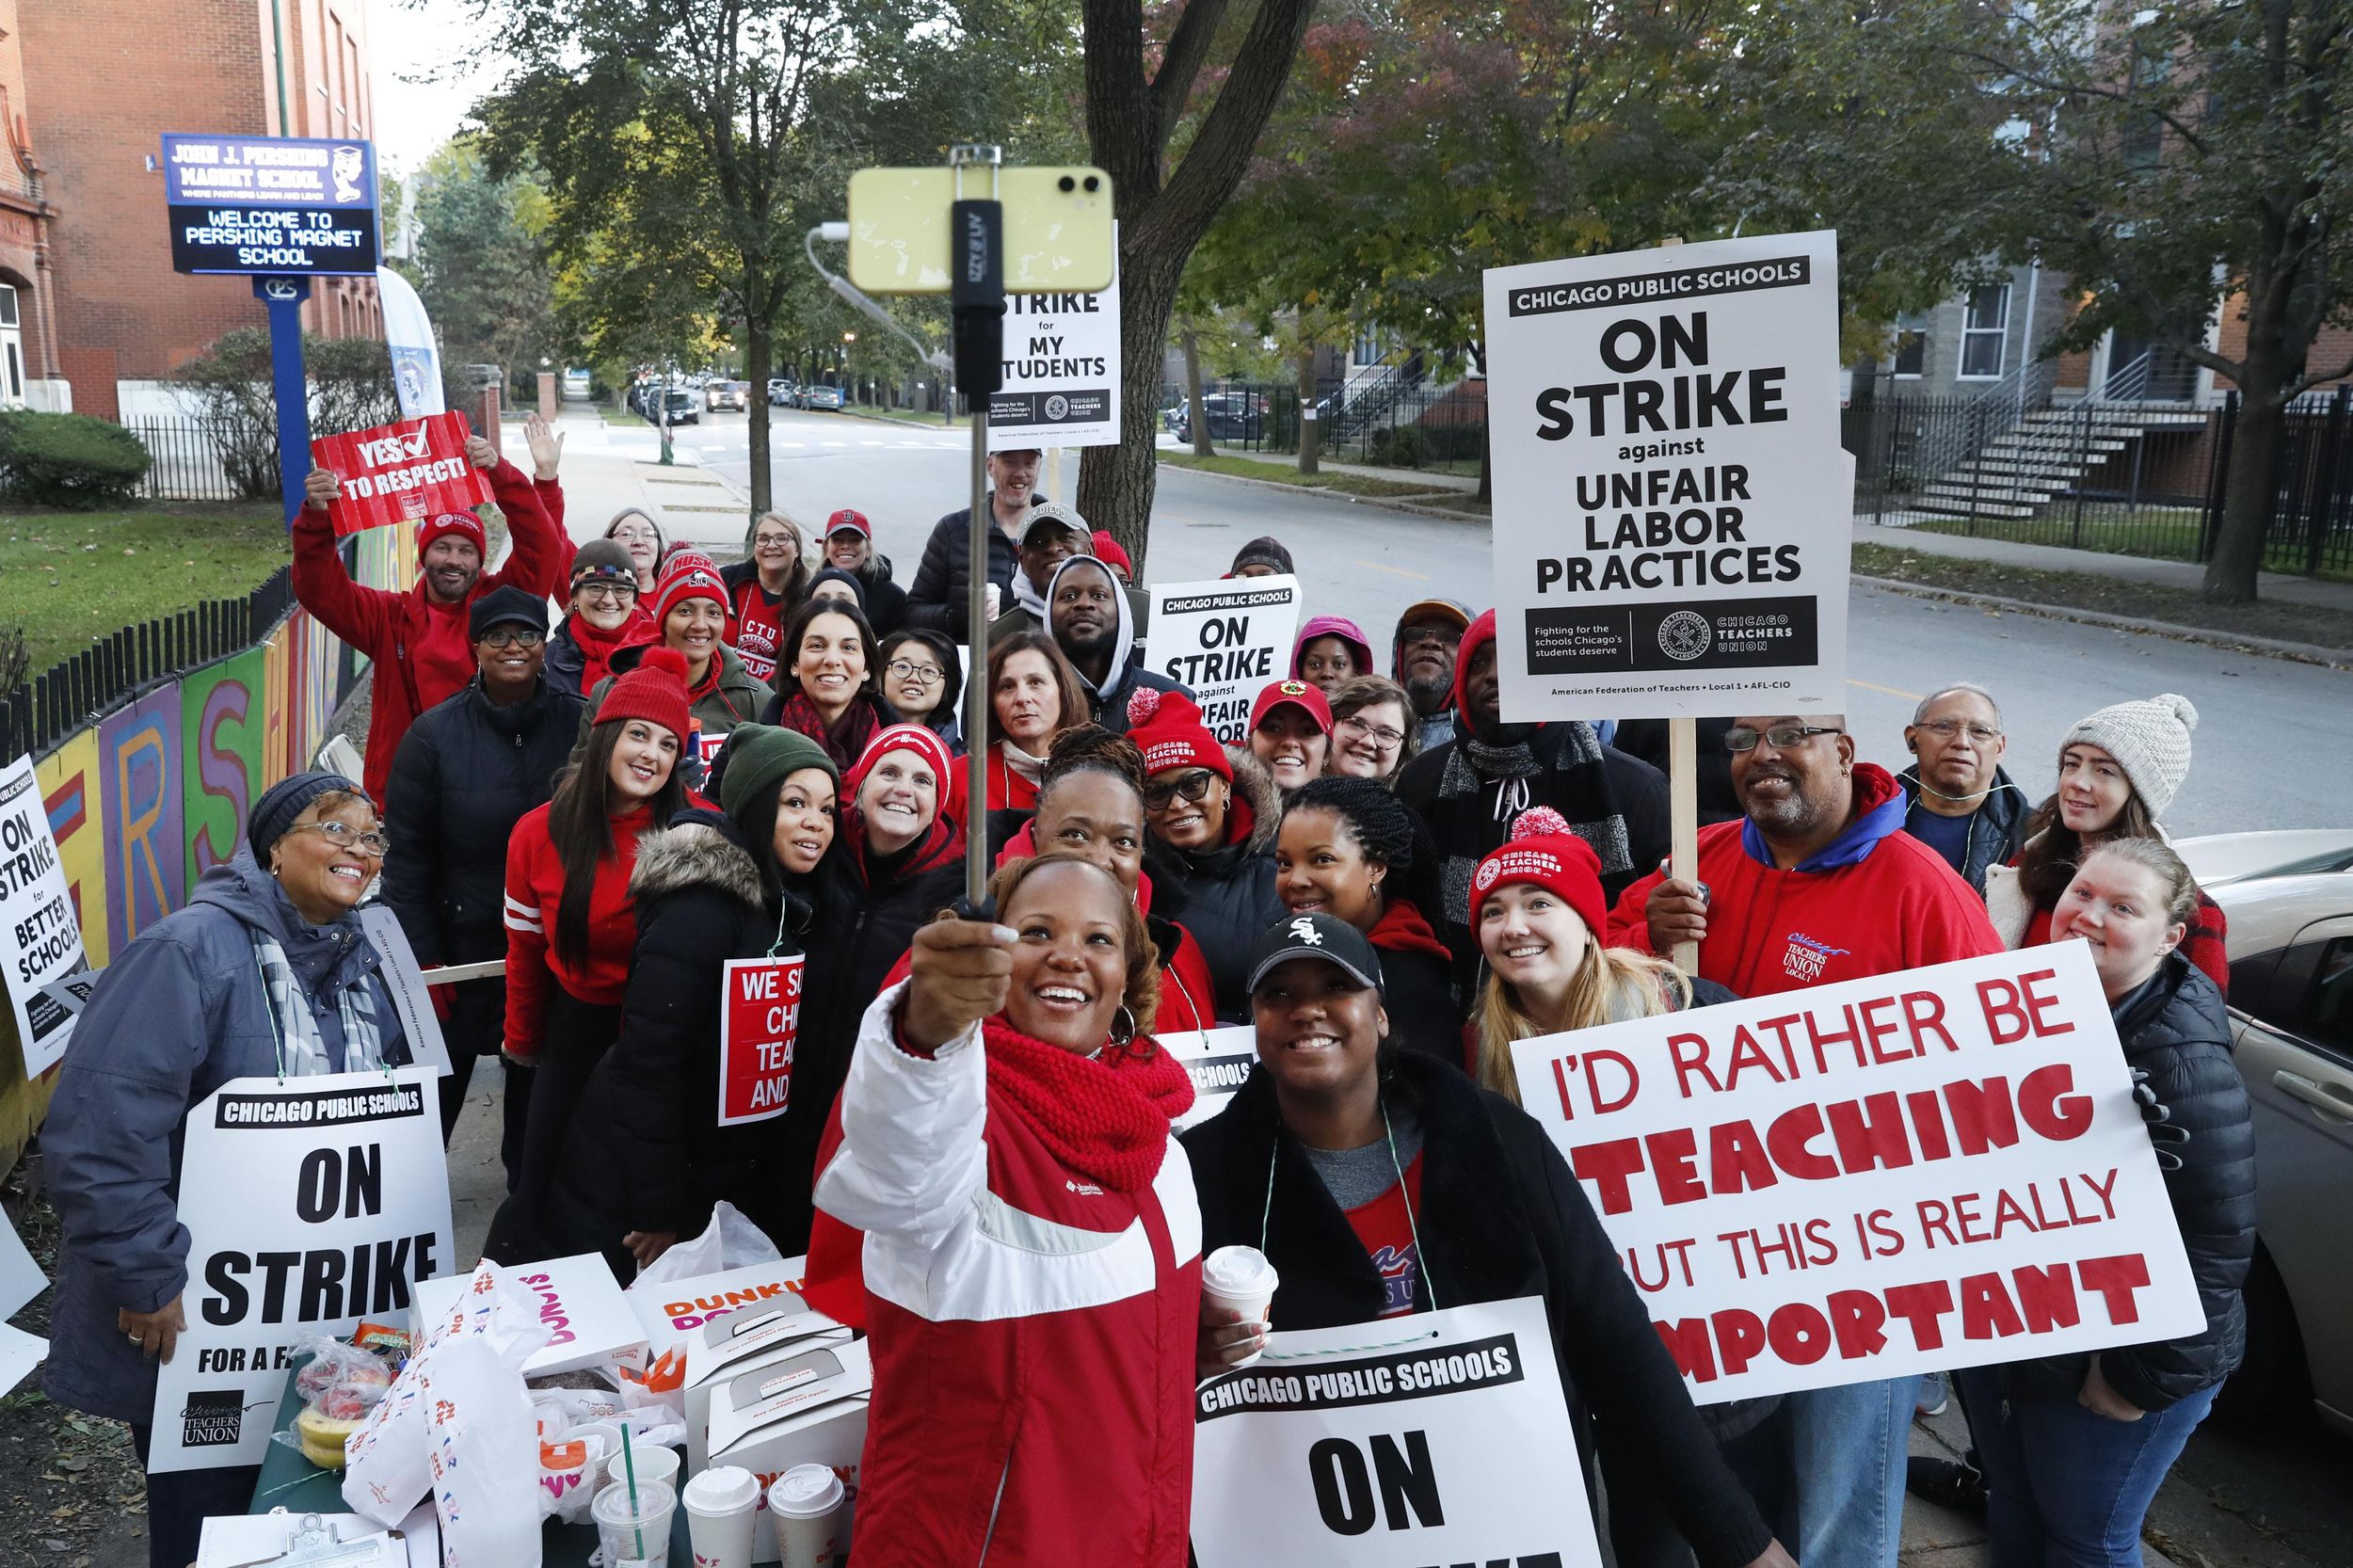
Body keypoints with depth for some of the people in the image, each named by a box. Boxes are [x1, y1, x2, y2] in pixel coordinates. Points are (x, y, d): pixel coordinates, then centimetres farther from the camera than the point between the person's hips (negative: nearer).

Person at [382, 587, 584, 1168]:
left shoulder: (583, 725, -8)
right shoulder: (435, 733, -8)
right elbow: (406, 854, -5)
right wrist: (421, 958, -8)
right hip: (461, 945, 0)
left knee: (539, 1081, 17)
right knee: (436, 1082, 15)